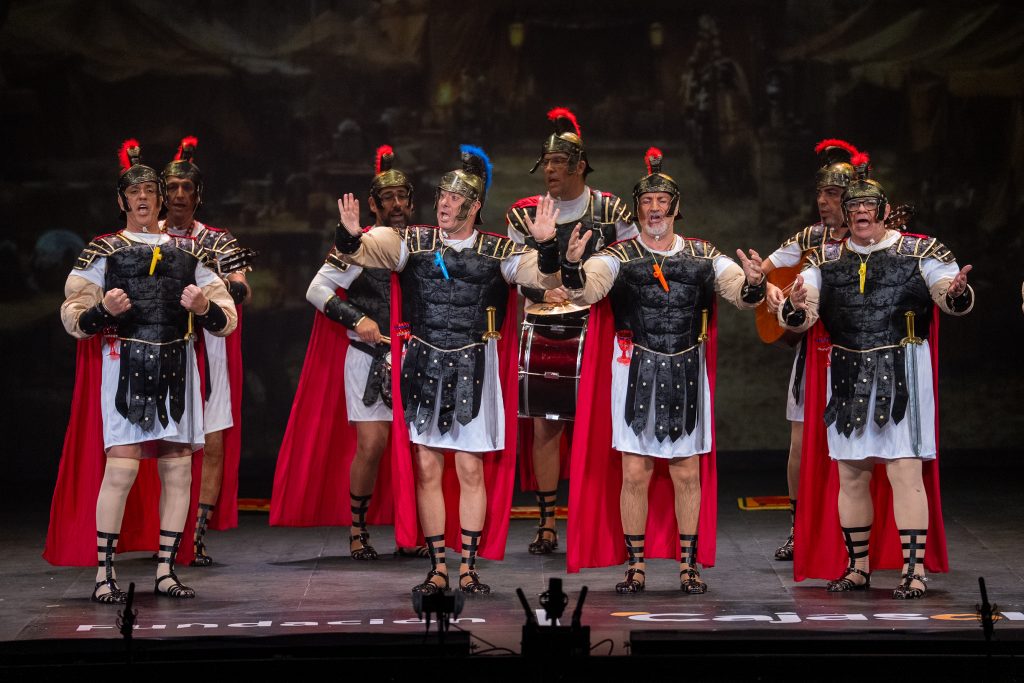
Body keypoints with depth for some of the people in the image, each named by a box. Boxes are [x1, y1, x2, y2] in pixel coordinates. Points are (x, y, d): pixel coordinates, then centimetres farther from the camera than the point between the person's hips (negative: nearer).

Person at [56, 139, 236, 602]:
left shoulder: (188, 251, 16)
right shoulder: (103, 251, 9)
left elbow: (226, 319, 14)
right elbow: (74, 318, 5)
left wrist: (205, 308, -8)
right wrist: (104, 310, -15)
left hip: (177, 367, 4)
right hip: (126, 366, -3)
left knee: (179, 469, 1)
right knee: (122, 467, -13)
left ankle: (165, 571, 9)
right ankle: (105, 573, -7)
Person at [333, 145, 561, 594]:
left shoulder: (498, 251, 3)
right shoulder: (412, 241, 5)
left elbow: (545, 278, -4)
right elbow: (364, 250, -6)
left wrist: (545, 246, -24)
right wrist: (351, 235, -29)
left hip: (473, 368, -1)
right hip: (424, 366, 1)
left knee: (472, 470, 2)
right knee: (426, 469, 3)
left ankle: (469, 568, 10)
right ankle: (437, 568, 10)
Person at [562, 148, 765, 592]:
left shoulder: (703, 256, 8)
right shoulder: (619, 256, 2)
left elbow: (739, 292, -2)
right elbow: (587, 289, -15)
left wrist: (753, 283, -26)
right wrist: (573, 267, -37)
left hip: (687, 373, 2)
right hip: (636, 371, -2)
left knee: (687, 473, 6)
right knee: (635, 473, -1)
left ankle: (689, 564, 15)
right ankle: (636, 565, 8)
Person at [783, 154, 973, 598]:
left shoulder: (919, 252, 2)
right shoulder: (826, 259, 10)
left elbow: (952, 297, -7)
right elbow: (797, 318, 3)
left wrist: (957, 292, -31)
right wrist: (795, 307, -21)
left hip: (901, 373, -4)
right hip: (846, 375, 4)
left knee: (905, 470, -8)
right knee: (850, 474, 9)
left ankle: (914, 569, -4)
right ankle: (857, 567, 20)